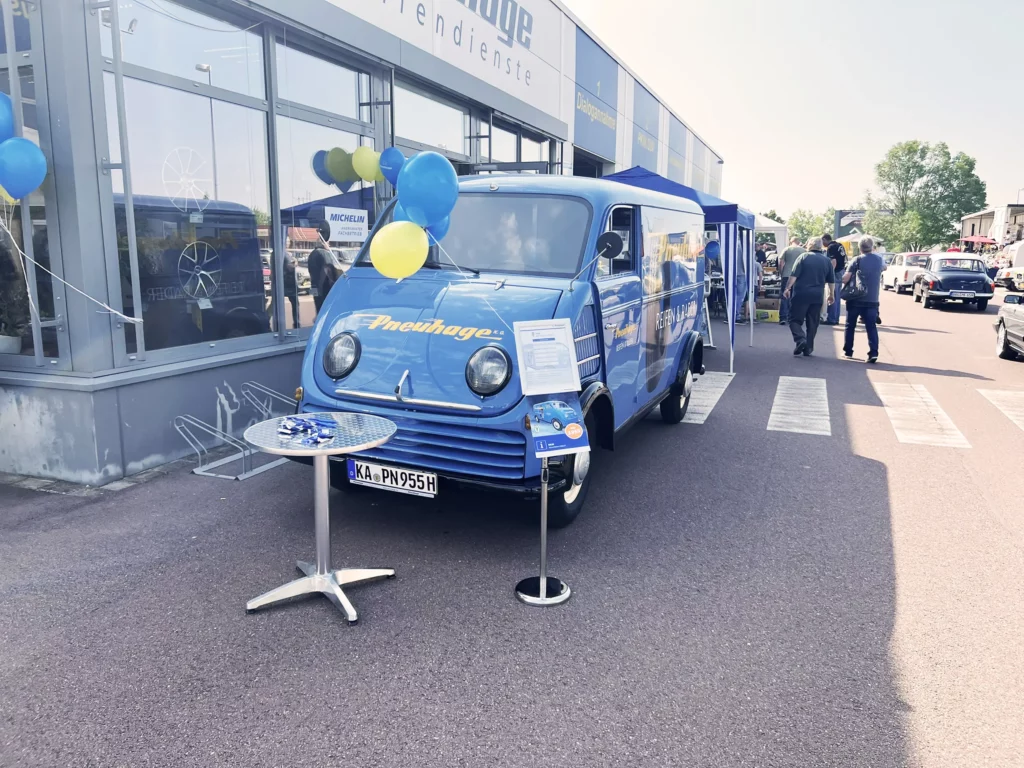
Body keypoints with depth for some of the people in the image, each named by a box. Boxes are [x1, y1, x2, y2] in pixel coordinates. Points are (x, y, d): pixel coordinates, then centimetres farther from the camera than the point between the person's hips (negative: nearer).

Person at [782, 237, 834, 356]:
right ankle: (808, 349, 10)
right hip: (817, 296, 3)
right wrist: (832, 295, 23)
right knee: (812, 324, 9)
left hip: (801, 294, -3)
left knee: (795, 319, 3)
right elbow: (831, 281, 13)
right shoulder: (827, 260, 9)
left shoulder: (803, 257, -2)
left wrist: (787, 288, -2)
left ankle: (801, 339, -20)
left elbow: (794, 275, -9)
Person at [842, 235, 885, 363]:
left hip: (855, 298, -2)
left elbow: (845, 279, -12)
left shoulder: (857, 260, -5)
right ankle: (873, 352, -12)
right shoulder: (880, 260, 7)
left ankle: (848, 351, 15)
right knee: (871, 326, 1)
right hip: (872, 300, 2)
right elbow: (884, 267, 33)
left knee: (850, 325, 11)